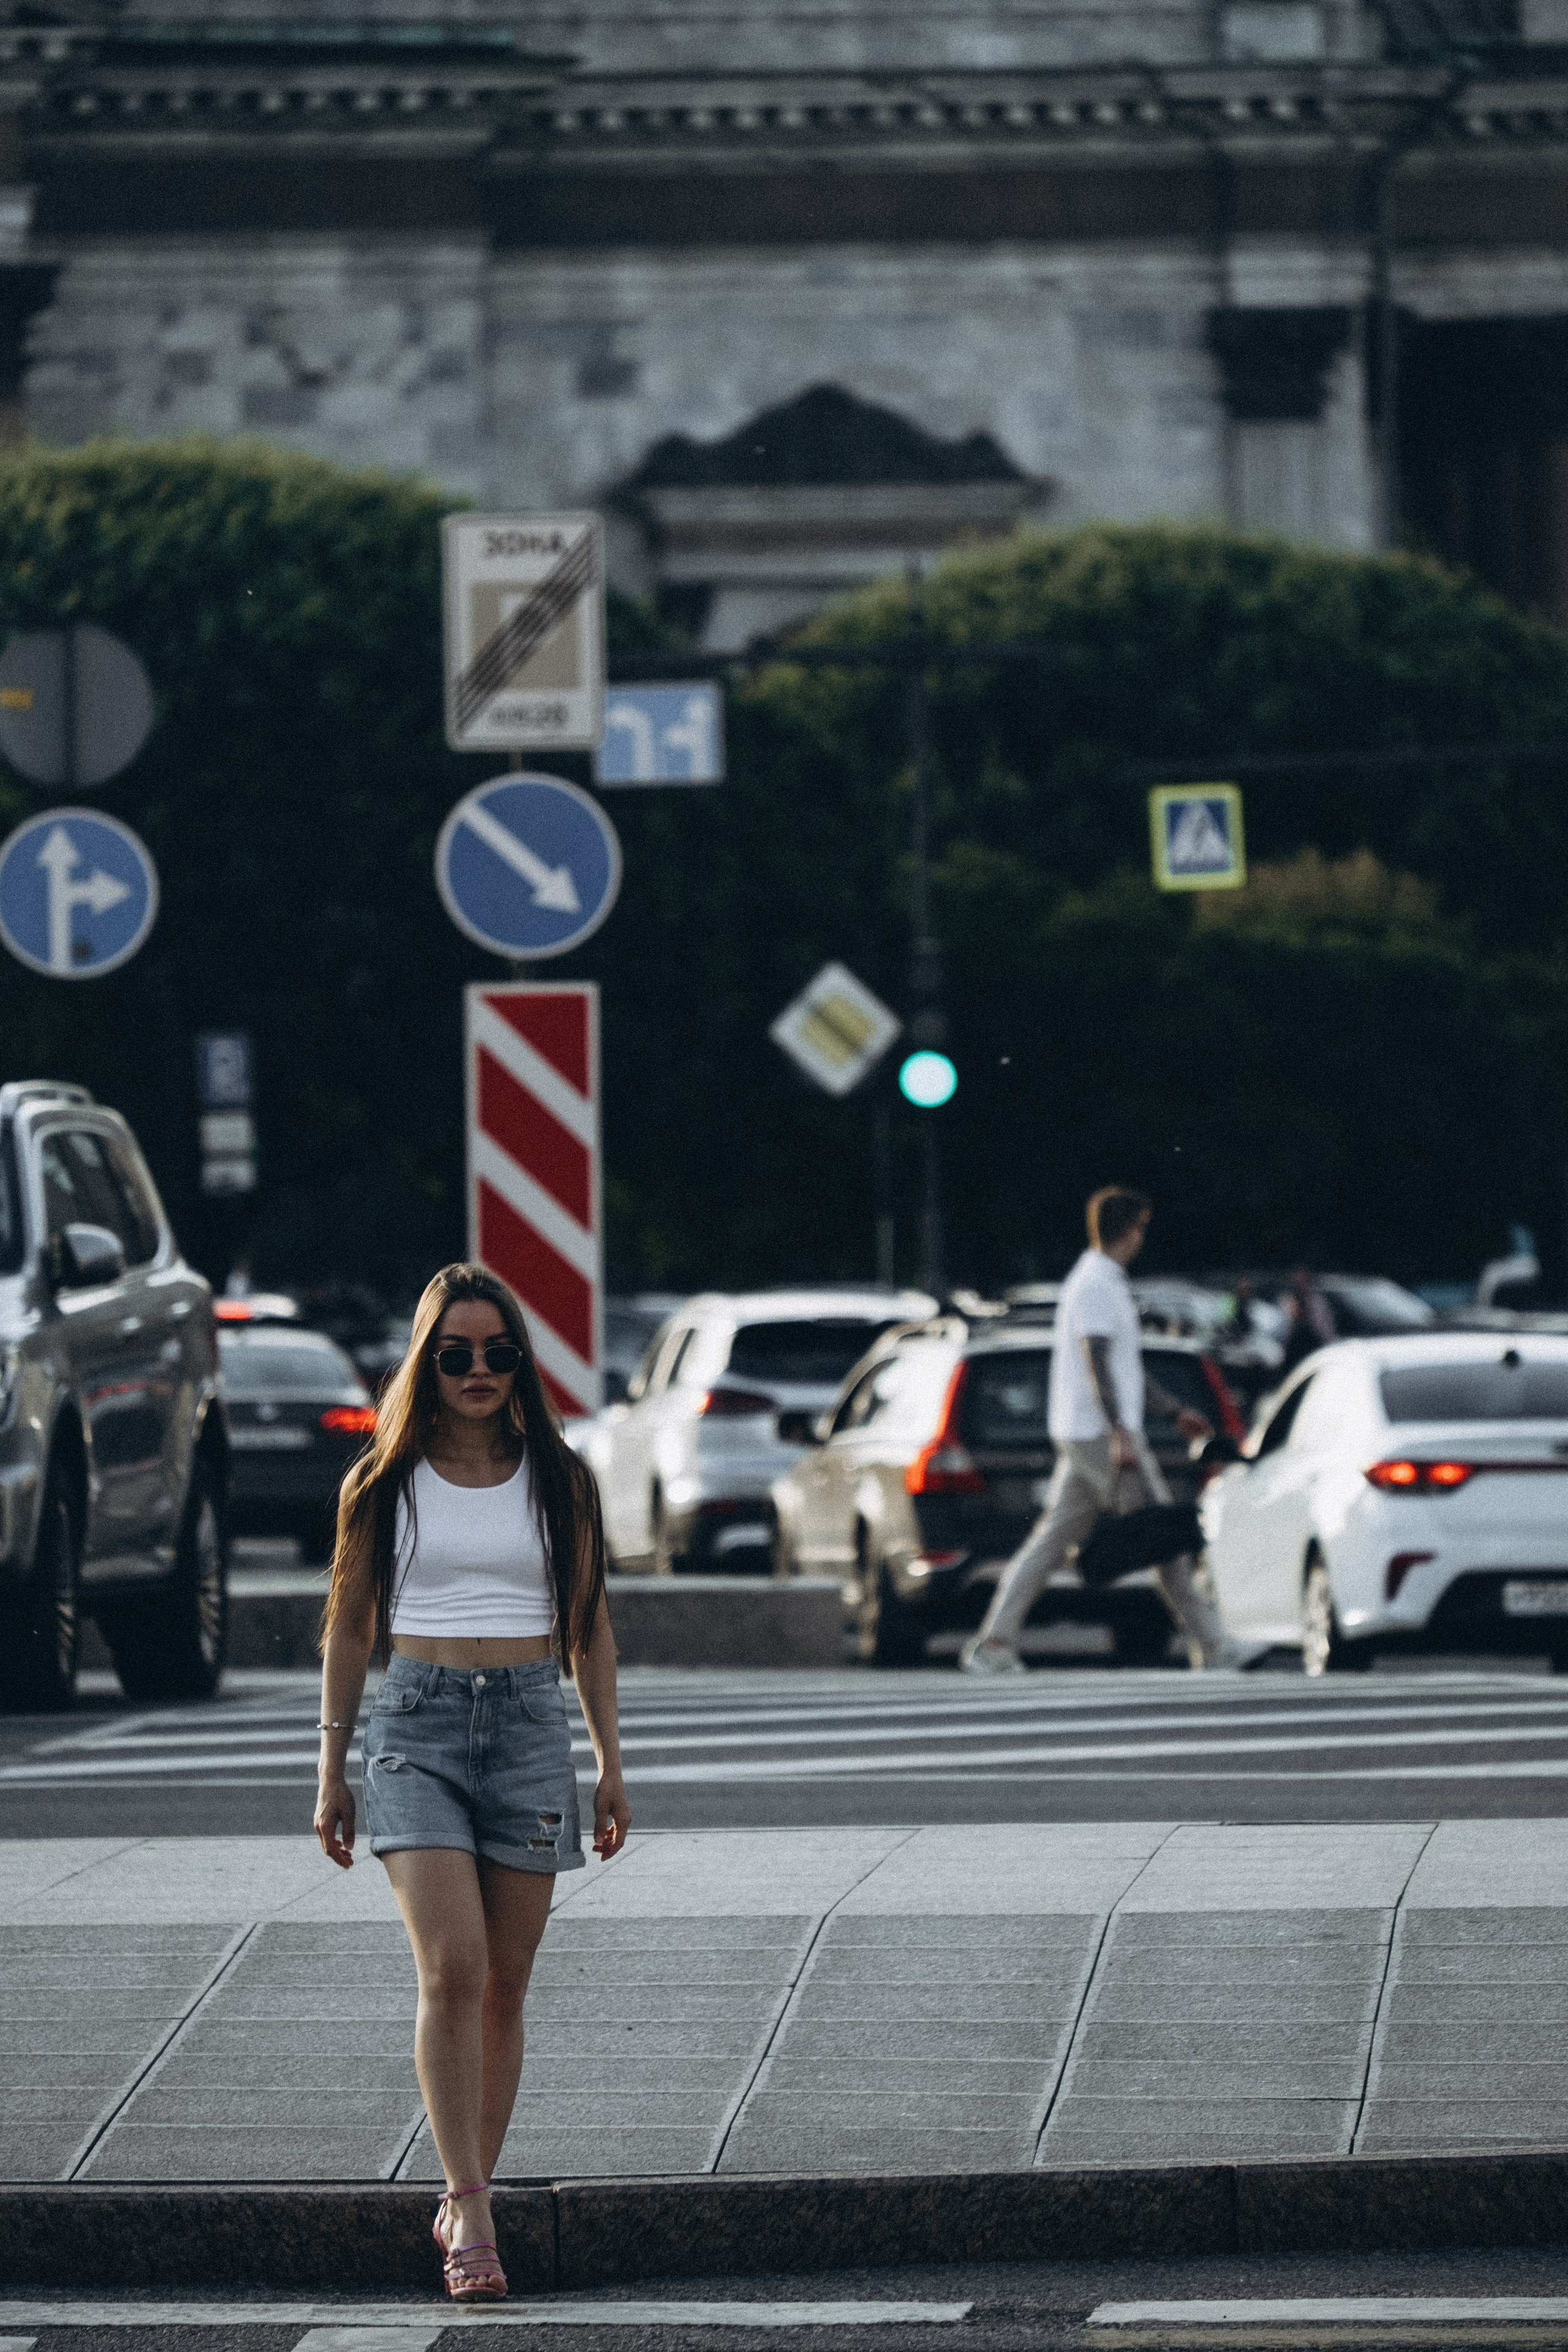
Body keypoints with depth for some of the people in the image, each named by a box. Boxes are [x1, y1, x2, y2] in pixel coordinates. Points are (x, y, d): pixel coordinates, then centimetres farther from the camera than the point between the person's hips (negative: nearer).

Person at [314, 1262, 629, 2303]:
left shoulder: (558, 1479, 8)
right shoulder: (385, 1484, 5)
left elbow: (589, 1628, 13)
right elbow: (350, 1629, 10)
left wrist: (612, 1763, 11)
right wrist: (332, 1772, 9)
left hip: (529, 1722, 2)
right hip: (417, 1721, -2)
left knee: (505, 1984, 3)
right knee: (452, 1970, -15)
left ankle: (468, 2201, 13)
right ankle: (470, 2209, -17)